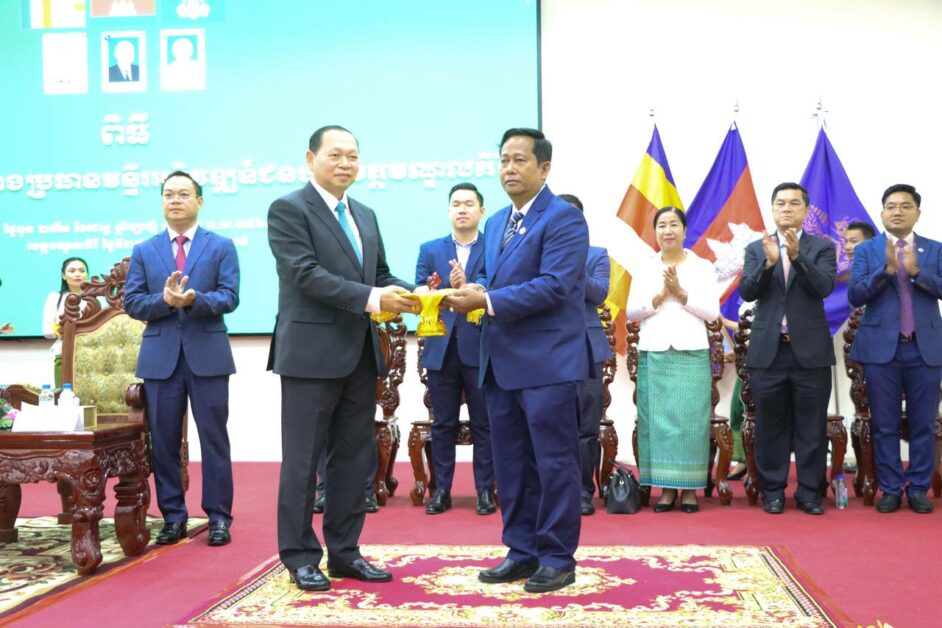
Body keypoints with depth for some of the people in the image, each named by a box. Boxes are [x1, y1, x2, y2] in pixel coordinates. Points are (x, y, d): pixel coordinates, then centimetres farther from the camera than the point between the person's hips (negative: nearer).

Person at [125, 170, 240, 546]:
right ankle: (173, 517, 15)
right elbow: (131, 302, 4)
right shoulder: (143, 251, 12)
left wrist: (194, 299, -22)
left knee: (213, 439, 1)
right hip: (160, 356, 2)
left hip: (208, 355, -2)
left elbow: (229, 297, -5)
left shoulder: (222, 247, 6)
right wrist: (164, 300, -15)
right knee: (164, 441, 5)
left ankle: (218, 517, 8)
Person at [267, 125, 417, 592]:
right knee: (303, 460, 2)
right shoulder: (288, 209, -7)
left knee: (353, 457, 11)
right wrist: (371, 298, -24)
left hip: (360, 354, 7)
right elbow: (306, 274, -17)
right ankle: (301, 557, 12)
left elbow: (380, 274, 15)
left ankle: (344, 552, 21)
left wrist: (407, 293, -7)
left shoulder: (365, 216, 17)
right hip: (312, 353, -7)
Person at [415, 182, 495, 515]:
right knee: (443, 424, 8)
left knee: (483, 423, 5)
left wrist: (468, 289, -20)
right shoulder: (429, 250, 10)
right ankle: (442, 489, 16)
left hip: (481, 349, -2)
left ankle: (485, 489, 14)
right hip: (442, 350, 2)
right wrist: (450, 289, -16)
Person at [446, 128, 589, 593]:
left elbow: (554, 286, -20)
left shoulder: (564, 219, -10)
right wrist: (473, 292, -2)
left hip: (547, 362, -8)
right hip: (501, 362, 9)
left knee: (553, 462, 0)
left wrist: (488, 302, -21)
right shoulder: (496, 223, 17)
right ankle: (523, 550, 25)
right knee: (510, 463, 14)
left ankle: (557, 558, 11)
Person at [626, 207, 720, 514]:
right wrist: (659, 297, -8)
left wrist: (681, 294, -9)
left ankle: (690, 488, 4)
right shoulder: (644, 269, 11)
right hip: (654, 354, 2)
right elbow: (631, 311, 5)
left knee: (690, 420, -4)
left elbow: (712, 311, 1)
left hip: (692, 354, -1)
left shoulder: (703, 267, 7)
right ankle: (666, 487, 6)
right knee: (657, 420, -1)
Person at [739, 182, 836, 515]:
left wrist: (797, 255, -25)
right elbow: (746, 292, -5)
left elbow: (824, 287, -12)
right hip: (768, 351, 1)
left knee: (811, 427, 4)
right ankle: (773, 491, 15)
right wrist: (769, 262, -21)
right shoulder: (756, 249, 8)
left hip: (810, 351, -1)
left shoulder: (822, 247, 5)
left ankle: (809, 491, 13)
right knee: (771, 426, 6)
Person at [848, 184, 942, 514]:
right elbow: (855, 296, -6)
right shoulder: (866, 250, 5)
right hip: (881, 347, -1)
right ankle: (890, 489, 12)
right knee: (885, 425, 4)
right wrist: (887, 268, -17)